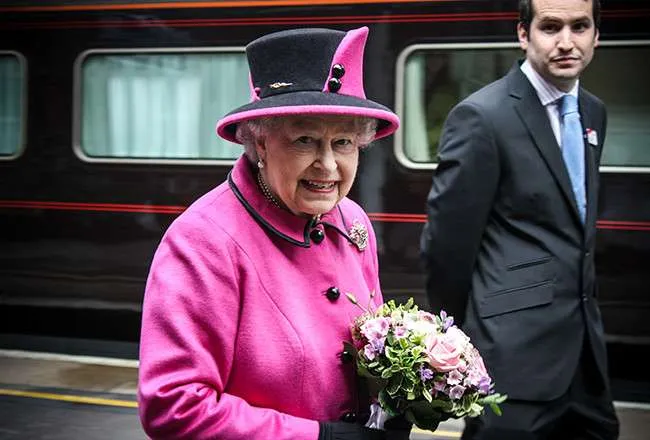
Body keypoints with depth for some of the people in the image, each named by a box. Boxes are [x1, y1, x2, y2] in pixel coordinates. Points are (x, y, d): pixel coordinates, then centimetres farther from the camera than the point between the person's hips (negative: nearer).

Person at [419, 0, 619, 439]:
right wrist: (462, 335, -2)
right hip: (516, 352, -7)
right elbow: (446, 242, -12)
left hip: (585, 345, 8)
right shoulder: (482, 116, -15)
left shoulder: (593, 112, 10)